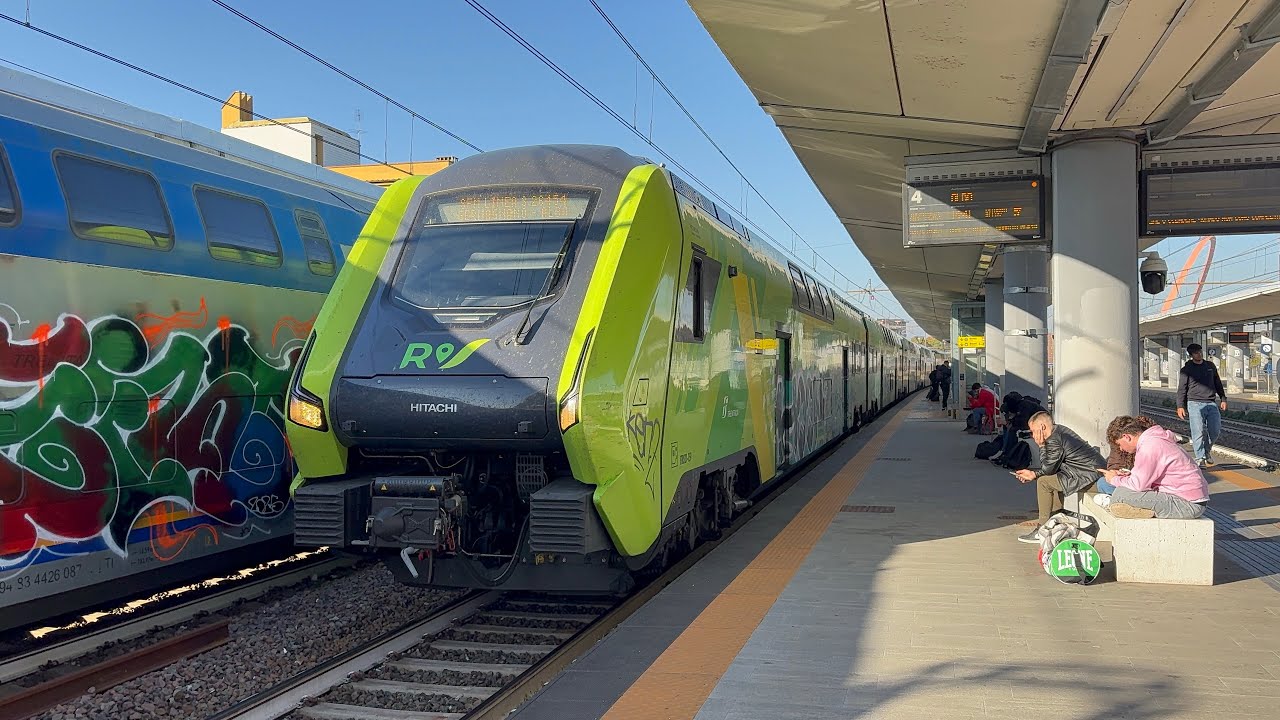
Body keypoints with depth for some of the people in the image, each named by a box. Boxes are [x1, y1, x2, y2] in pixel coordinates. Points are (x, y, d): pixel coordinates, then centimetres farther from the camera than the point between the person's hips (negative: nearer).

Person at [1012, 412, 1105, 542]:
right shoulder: (1059, 429, 14)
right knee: (1053, 479, 26)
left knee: (1044, 482, -7)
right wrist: (1034, 474, 13)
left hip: (1090, 478, -11)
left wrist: (1042, 445, -5)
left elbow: (1047, 469, -9)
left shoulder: (1054, 440, -17)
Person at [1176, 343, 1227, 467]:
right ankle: (1200, 458, -3)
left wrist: (1223, 399, 18)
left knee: (1215, 431, 0)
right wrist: (1180, 406, -5)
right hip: (1195, 404, -4)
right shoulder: (1186, 369, 3)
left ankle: (1207, 450, 25)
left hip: (1211, 404, 4)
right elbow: (1182, 389, 2)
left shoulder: (1211, 366, 15)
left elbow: (1218, 383, 24)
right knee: (1198, 432, -9)